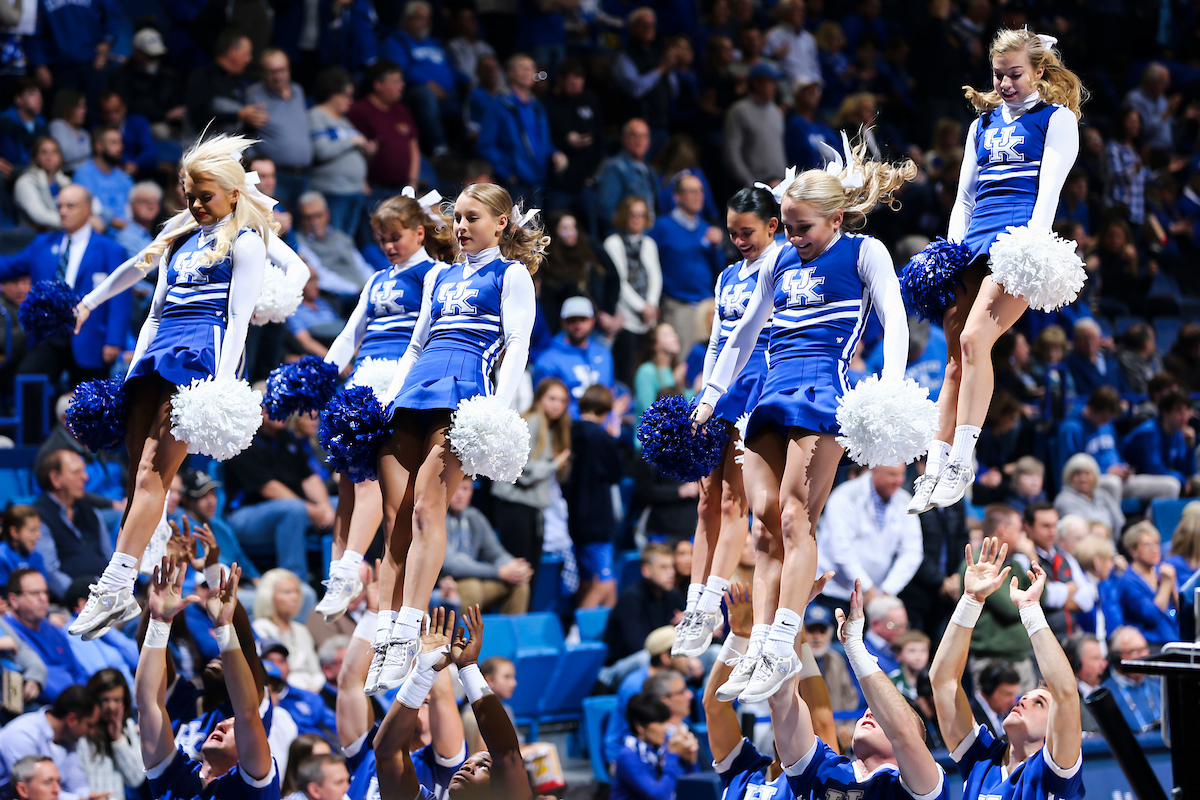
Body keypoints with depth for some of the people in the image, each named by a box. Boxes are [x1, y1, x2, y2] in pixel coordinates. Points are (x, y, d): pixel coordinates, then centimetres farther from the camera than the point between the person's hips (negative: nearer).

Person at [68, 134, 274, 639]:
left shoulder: (244, 241, 3)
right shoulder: (183, 230, 23)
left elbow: (239, 317, -6)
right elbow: (136, 268, 40)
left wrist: (223, 385, -15)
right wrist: (89, 303, 47)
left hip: (202, 352, -7)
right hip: (158, 351, 7)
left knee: (153, 472, -17)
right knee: (138, 473, -1)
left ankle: (116, 587, -24)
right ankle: (121, 595, -4)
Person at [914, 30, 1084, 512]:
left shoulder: (1057, 118, 7)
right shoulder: (983, 124, 24)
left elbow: (1050, 187, -5)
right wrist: (951, 252, 11)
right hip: (975, 240, 6)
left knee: (973, 338, -24)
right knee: (956, 357, -1)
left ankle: (961, 462, -24)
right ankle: (934, 471, -3)